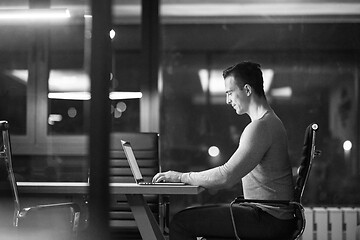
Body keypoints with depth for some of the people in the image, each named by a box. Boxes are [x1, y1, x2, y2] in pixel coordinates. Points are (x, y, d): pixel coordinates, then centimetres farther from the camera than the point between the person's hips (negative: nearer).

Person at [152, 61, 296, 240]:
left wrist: (182, 177, -12)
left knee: (181, 223, -12)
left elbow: (227, 177, -23)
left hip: (269, 219, -10)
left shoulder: (260, 127, -18)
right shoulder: (270, 122, 17)